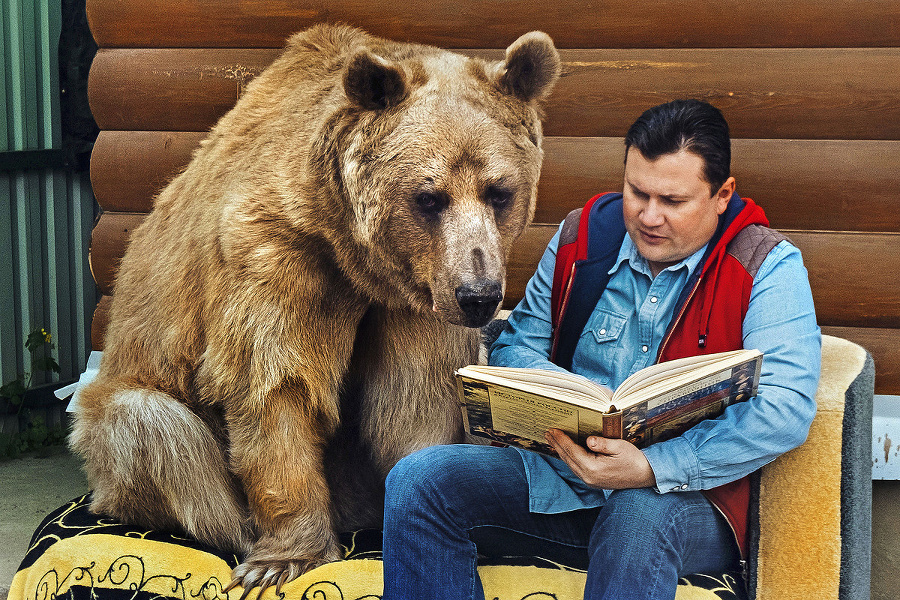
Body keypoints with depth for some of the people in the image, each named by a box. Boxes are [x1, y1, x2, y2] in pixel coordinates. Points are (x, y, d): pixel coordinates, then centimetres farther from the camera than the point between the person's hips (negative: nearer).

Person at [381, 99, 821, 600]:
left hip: (687, 498, -4)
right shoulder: (584, 235, 7)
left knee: (642, 512, -40)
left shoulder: (767, 269, -7)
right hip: (559, 475, 5)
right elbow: (517, 345, 15)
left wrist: (652, 468, -31)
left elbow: (786, 410, -21)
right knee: (419, 479, -18)